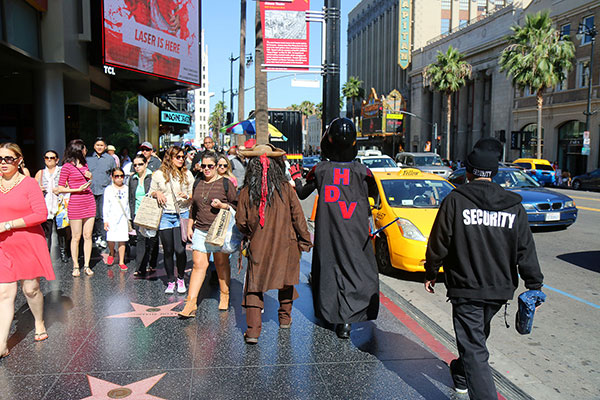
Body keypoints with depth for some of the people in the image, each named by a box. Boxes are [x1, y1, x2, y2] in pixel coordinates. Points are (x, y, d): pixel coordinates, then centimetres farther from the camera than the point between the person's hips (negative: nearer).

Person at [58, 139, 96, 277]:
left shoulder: (84, 164, 15)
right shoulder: (67, 166, -6)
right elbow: (60, 188, -7)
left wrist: (90, 177, 7)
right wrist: (78, 189, -15)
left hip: (89, 202, 6)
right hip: (75, 204, -6)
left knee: (88, 236, 5)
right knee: (76, 237, 0)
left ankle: (87, 265, 11)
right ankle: (76, 266, 11)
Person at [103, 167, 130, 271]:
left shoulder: (126, 189, 9)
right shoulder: (108, 189, 2)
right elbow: (105, 206, 2)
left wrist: (129, 218, 15)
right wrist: (105, 220, -3)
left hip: (123, 218, 2)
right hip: (112, 218, -1)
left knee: (122, 241, 1)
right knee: (111, 240, -4)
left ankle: (121, 262, 9)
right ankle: (111, 254, 27)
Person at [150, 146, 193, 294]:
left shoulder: (187, 174, 8)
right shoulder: (158, 174, 6)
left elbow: (194, 195, 13)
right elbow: (151, 193, 15)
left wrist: (187, 196, -9)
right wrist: (157, 193, -7)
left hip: (182, 214, 0)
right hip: (164, 215, 1)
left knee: (180, 249, -7)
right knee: (168, 251, 5)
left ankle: (181, 278, 15)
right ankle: (170, 281, 19)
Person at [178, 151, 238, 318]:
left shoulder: (225, 183, -1)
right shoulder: (198, 183, 13)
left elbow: (237, 205, 1)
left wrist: (222, 205, -16)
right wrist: (190, 226, 20)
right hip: (200, 230, 3)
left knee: (222, 264, 7)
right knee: (199, 265, -3)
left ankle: (224, 297, 23)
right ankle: (191, 303, -3)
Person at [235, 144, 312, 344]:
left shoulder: (247, 192, -8)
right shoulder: (286, 188, -8)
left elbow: (241, 222, -2)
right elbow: (298, 217, -4)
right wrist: (305, 240, 8)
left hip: (258, 247, -1)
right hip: (285, 245, 1)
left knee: (254, 287, 5)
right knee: (286, 281, 21)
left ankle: (252, 330, -3)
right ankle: (285, 317, 36)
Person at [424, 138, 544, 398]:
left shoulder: (455, 200, -11)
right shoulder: (514, 205, 1)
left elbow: (438, 244, -8)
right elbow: (526, 251, 2)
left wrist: (431, 273, 6)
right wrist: (534, 286, 8)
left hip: (466, 288, -5)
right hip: (500, 289, 6)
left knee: (473, 348, -2)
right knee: (477, 336, 27)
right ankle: (461, 375, 48)